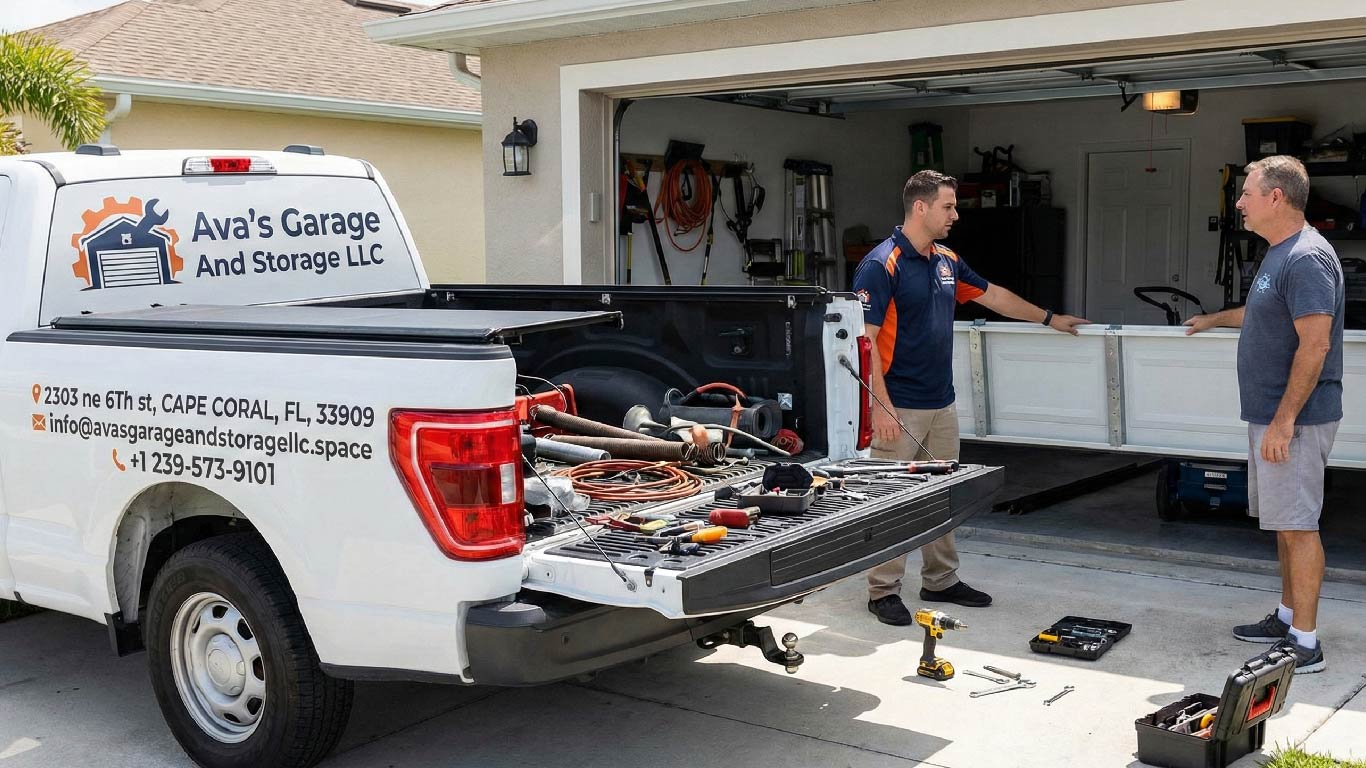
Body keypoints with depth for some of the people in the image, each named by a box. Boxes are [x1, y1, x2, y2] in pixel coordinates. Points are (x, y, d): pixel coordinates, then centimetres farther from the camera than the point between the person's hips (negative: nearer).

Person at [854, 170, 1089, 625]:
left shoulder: (947, 261, 11)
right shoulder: (881, 265, -15)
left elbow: (991, 295, 26)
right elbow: (865, 339, -18)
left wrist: (1049, 319, 32)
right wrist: (880, 407, -22)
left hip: (942, 405, 8)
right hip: (900, 409, -8)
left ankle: (940, 582, 27)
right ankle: (883, 592, 9)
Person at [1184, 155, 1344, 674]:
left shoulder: (1306, 258, -19)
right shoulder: (1280, 254, 14)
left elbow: (1315, 345, -24)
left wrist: (1284, 420, -25)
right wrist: (1215, 319, 50)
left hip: (1294, 420, -10)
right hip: (1271, 415, 10)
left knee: (1297, 526, -6)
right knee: (1285, 523, 16)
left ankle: (1306, 645, 0)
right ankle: (1288, 617, 27)